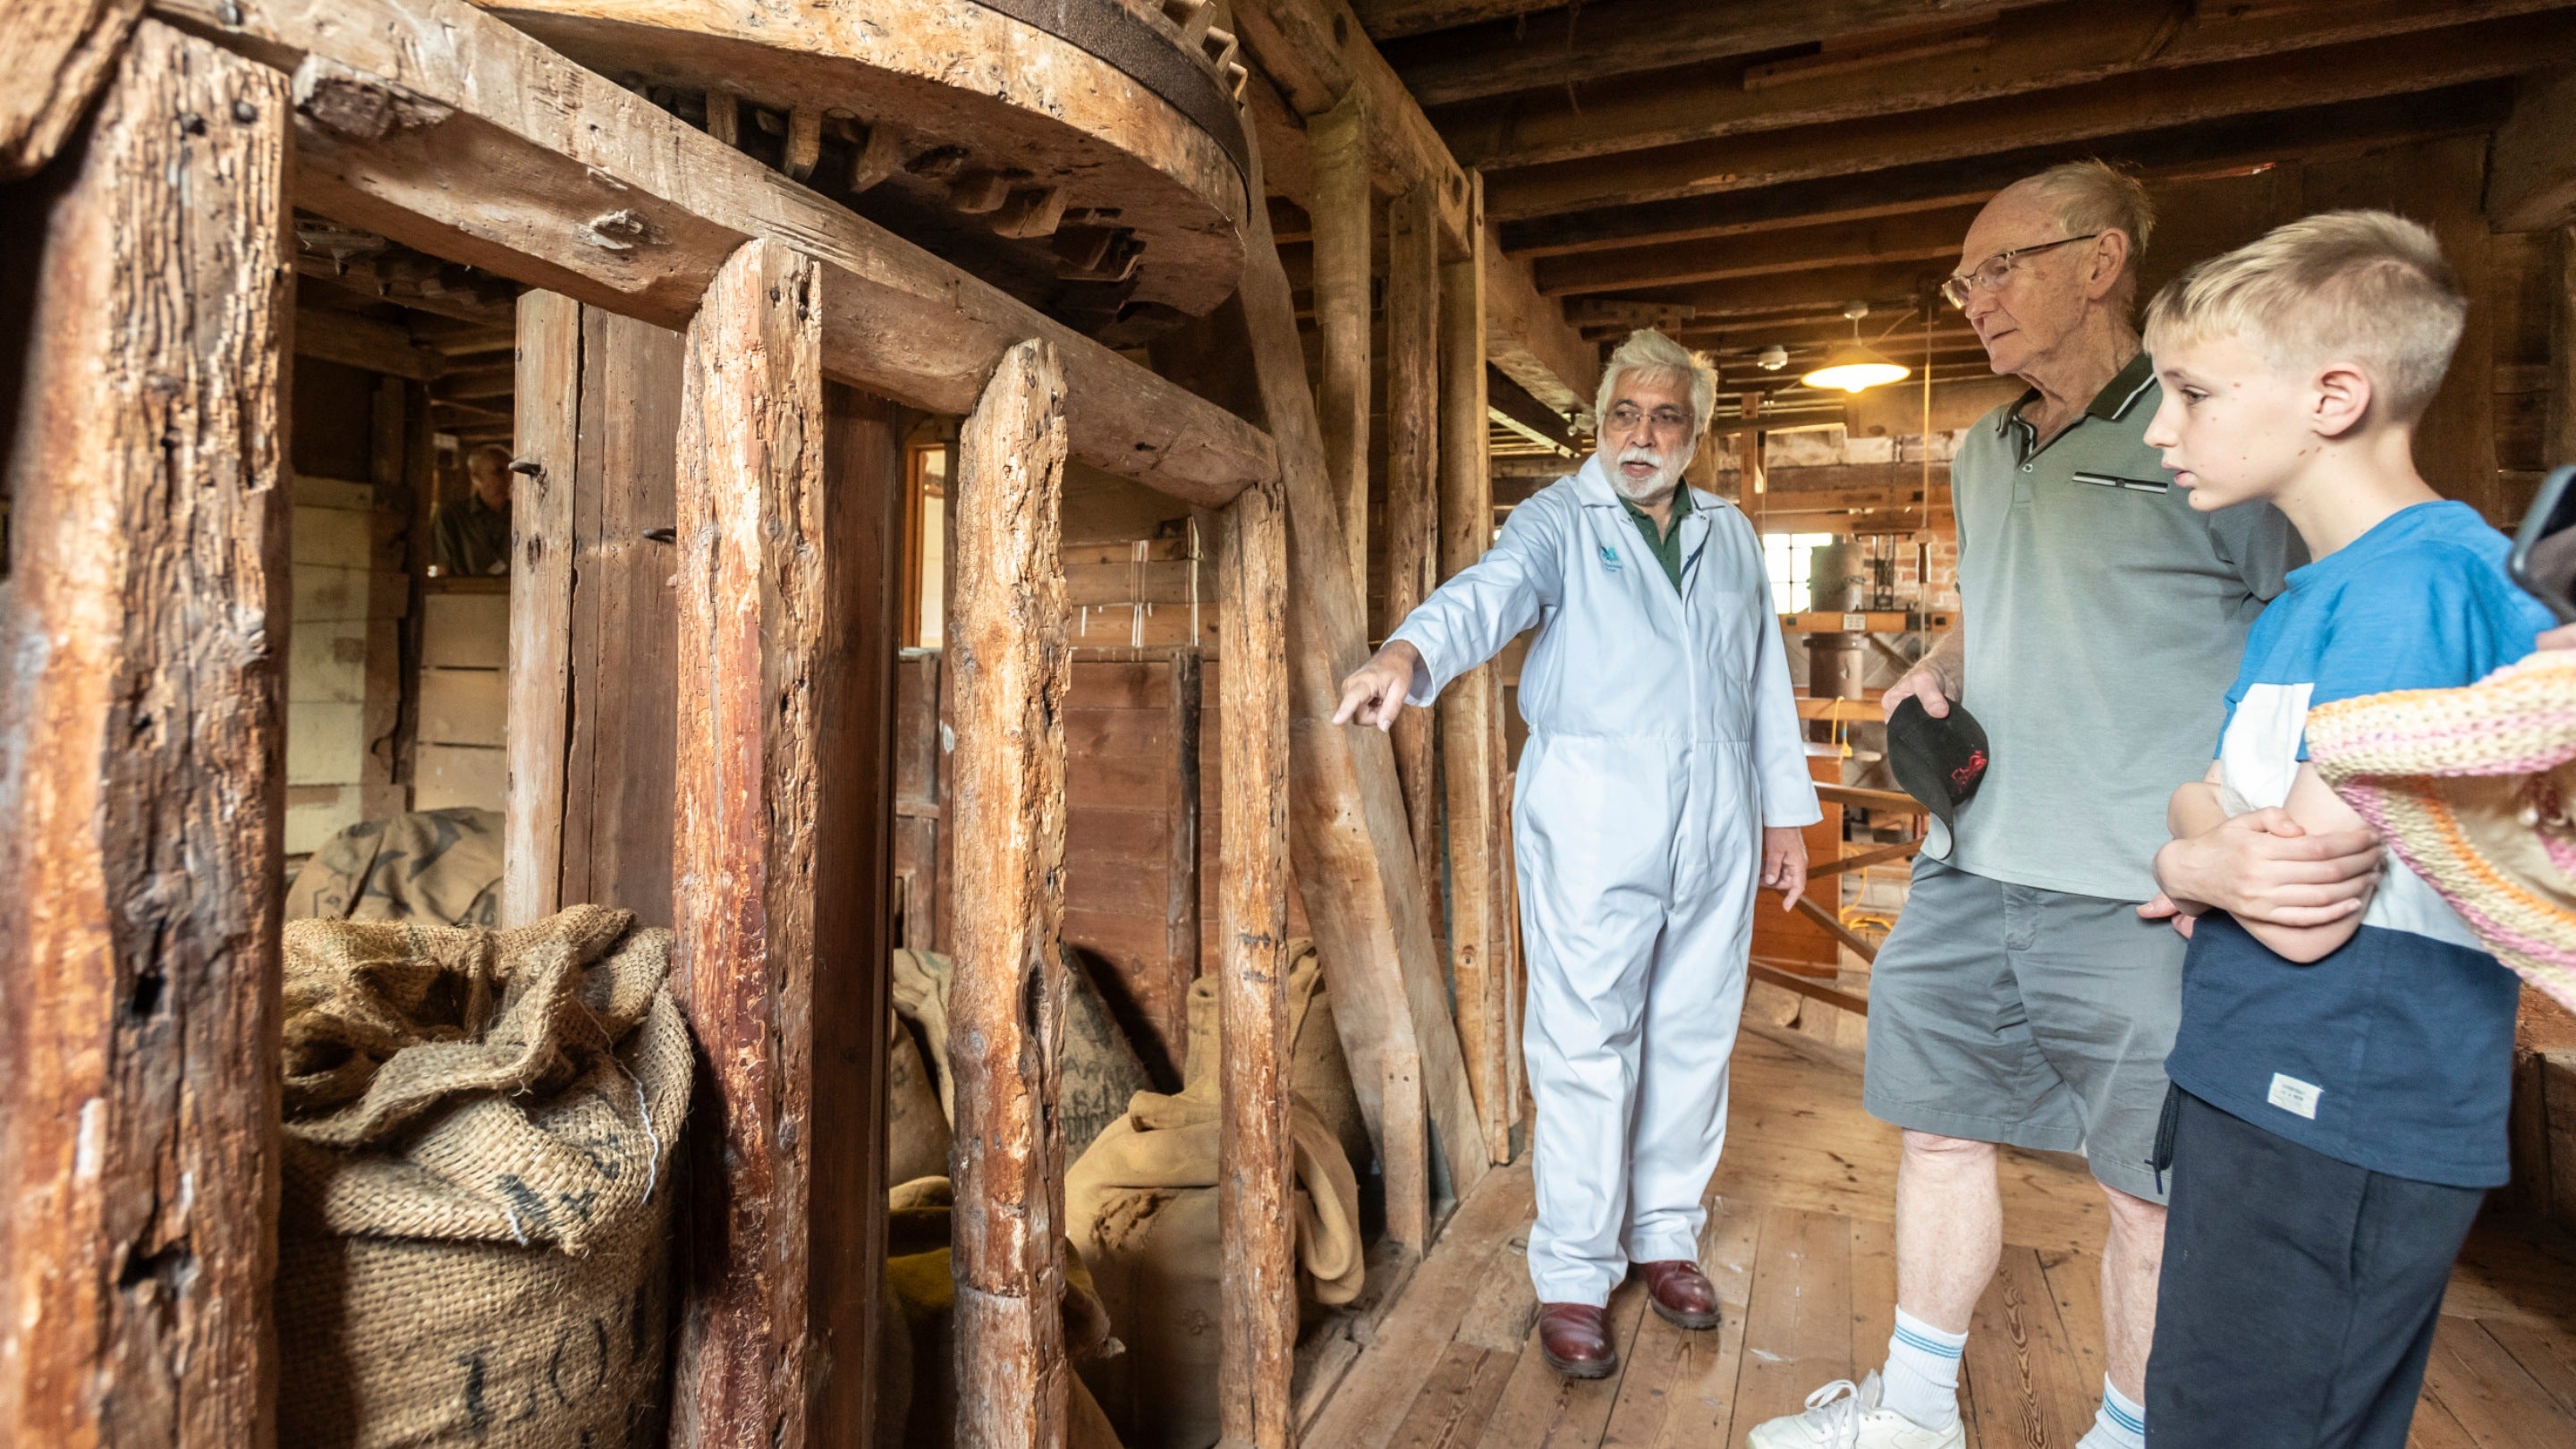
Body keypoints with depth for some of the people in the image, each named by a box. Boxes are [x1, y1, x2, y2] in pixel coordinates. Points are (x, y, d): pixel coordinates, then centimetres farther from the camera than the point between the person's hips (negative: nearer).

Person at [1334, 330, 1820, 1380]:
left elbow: (1767, 679, 20)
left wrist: (1786, 810, 17)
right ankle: (1572, 1276, 12)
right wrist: (1408, 653, -42)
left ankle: (1668, 1236, 30)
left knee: (1693, 1037, 12)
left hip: (1717, 824, 5)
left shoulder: (1732, 536, 17)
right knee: (1586, 1047, -2)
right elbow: (1488, 592, -20)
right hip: (1593, 823, -5)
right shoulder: (1558, 520, 1)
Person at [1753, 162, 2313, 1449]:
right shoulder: (1982, 454, 15)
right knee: (1940, 1128, 15)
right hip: (1970, 872, 7)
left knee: (2150, 1190, 8)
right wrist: (1936, 675, 7)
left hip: (2145, 900, -7)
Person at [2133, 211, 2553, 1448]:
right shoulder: (2320, 583, 10)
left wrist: (2188, 859, -4)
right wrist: (2215, 846, -8)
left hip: (2342, 1129, -9)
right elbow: (2207, 797, 13)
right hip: (2266, 1097, 9)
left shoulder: (2416, 580, -20)